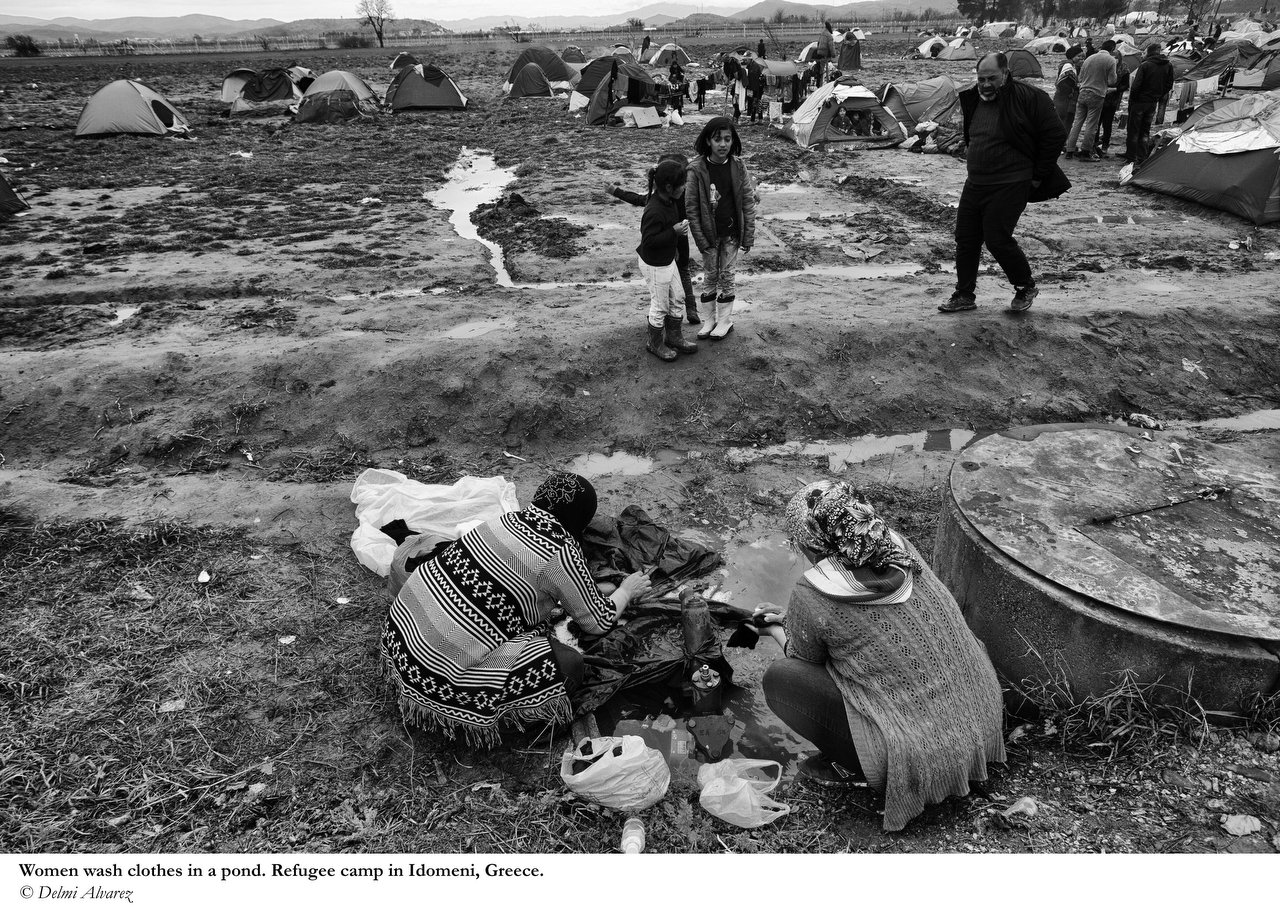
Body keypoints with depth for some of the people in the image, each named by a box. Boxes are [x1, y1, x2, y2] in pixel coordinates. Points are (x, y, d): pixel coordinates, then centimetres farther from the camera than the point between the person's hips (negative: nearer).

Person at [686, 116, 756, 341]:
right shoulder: (697, 169, -13)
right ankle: (709, 319, 25)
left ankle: (725, 320, 23)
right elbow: (691, 207, -9)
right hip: (709, 234, -1)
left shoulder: (737, 167, -7)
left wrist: (748, 236, -3)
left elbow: (748, 202, -1)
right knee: (709, 276, 11)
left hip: (732, 234, 1)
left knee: (726, 276, 10)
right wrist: (701, 239, -11)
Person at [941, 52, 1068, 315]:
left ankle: (1026, 287, 13)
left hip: (1009, 186, -7)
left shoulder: (1027, 97, -12)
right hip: (974, 184, 7)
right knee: (965, 238, 6)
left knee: (997, 239, -10)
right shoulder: (973, 100, 8)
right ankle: (964, 295, 18)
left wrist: (1038, 176, -9)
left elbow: (1055, 135, -10)